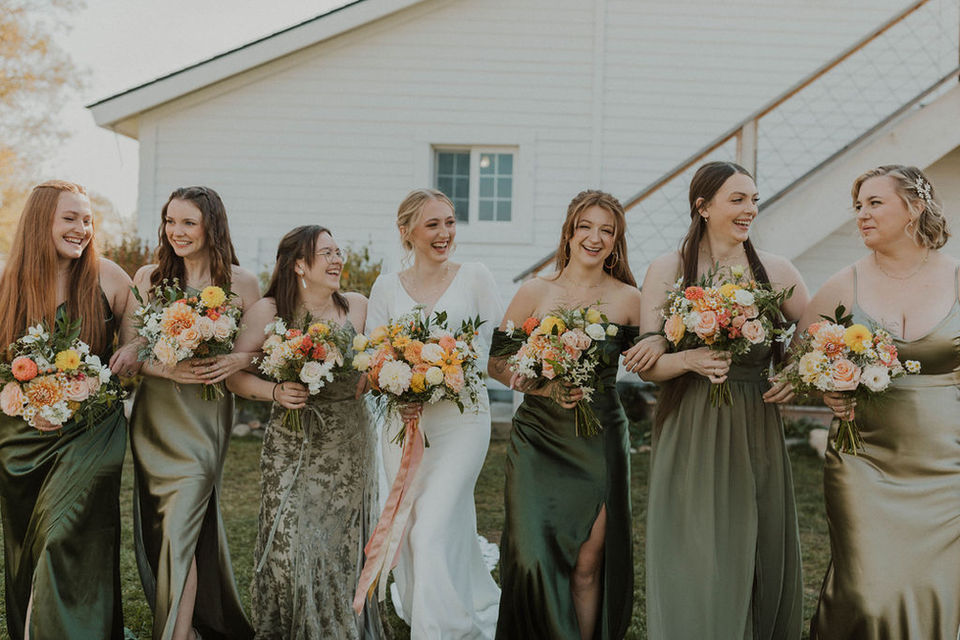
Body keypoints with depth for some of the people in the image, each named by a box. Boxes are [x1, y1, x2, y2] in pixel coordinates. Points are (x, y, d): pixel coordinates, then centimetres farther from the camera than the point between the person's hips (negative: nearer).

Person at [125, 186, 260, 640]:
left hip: (205, 418, -3)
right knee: (158, 528, 9)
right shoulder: (148, 278, 5)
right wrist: (169, 369, -14)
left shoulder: (240, 282, 1)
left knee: (180, 524, -10)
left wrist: (238, 359, -15)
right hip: (154, 414, 3)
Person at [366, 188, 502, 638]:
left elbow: (489, 350, -1)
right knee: (406, 531, 9)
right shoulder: (387, 287, 9)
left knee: (434, 530, -13)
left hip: (459, 418, -3)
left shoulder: (475, 278, 2)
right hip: (402, 421, 4)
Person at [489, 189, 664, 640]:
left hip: (598, 443, 0)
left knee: (587, 565, 0)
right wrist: (544, 387, -11)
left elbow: (651, 357, 11)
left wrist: (658, 343, -12)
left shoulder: (629, 300, 2)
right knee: (533, 556, -5)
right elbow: (496, 361, 5)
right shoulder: (536, 292, 3)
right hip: (538, 437, 0)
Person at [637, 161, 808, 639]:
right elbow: (646, 366, -2)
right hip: (689, 434, -2)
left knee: (756, 557, 7)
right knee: (695, 560, -1)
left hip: (756, 433, 2)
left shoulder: (775, 271, 5)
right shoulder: (667, 270, 0)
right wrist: (689, 360, -21)